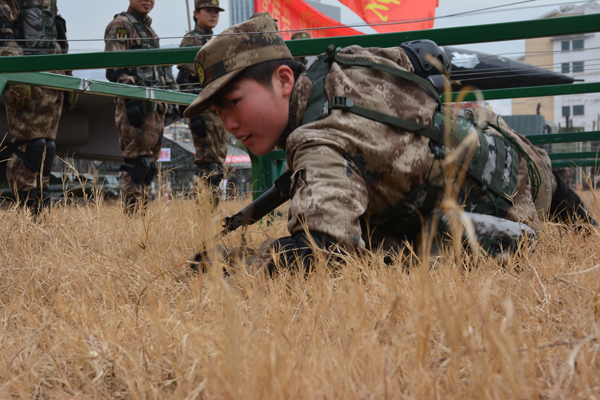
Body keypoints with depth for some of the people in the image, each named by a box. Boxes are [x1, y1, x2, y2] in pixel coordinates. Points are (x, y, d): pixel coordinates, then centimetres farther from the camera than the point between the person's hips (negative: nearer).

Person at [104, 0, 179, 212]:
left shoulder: (149, 29, 25)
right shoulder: (120, 25, -3)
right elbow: (115, 67, -14)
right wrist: (131, 98, -24)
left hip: (156, 106, 9)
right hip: (137, 106, -9)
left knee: (150, 163, 9)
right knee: (137, 161, -12)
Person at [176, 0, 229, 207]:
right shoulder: (191, 41, -5)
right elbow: (186, 81, -13)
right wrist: (193, 115, -21)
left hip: (220, 112, 8)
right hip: (203, 111, -8)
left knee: (218, 165, 8)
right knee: (207, 163, -10)